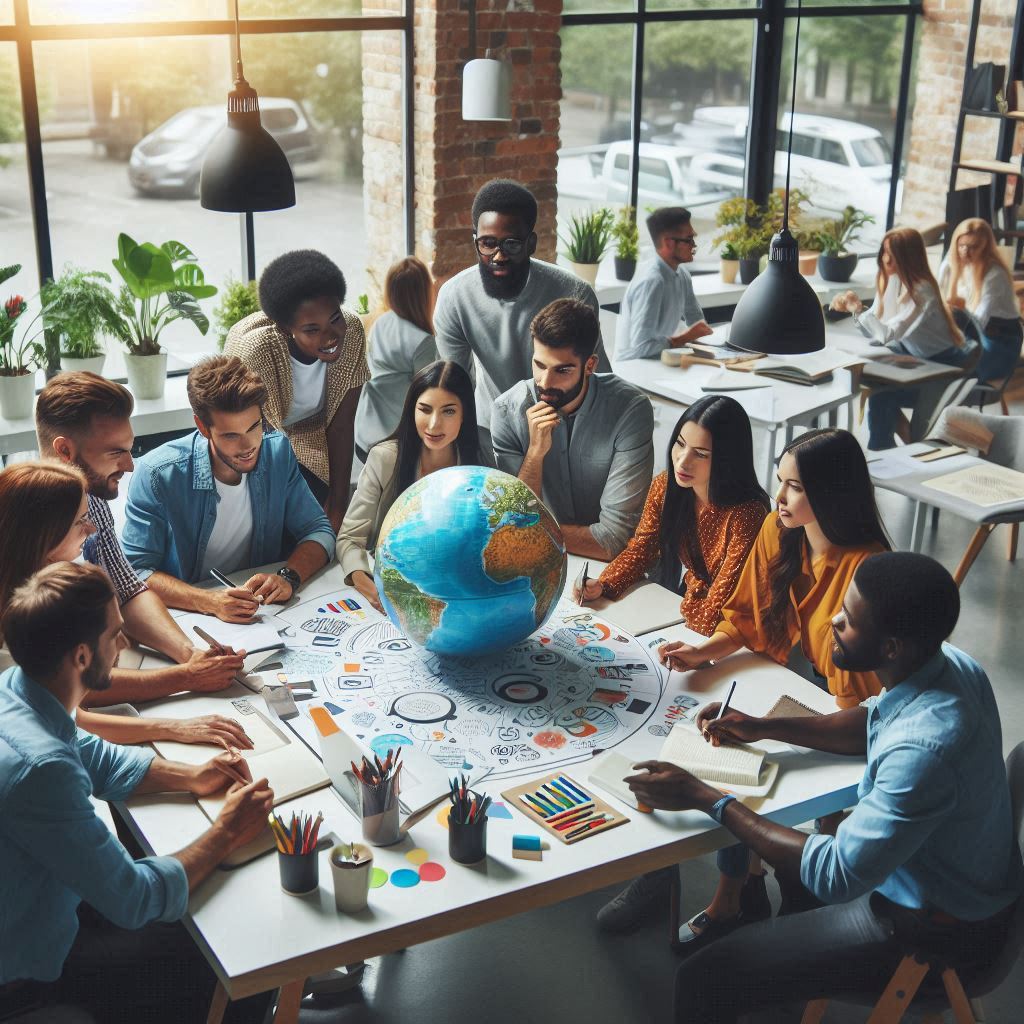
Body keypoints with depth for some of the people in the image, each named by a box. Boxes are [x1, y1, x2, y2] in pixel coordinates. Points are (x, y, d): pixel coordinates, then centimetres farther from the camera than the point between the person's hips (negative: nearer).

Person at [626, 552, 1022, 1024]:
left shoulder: (923, 748, -38)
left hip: (933, 932, -9)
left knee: (702, 982, -13)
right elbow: (874, 722, 10)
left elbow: (836, 876, -31)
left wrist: (704, 798, -26)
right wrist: (763, 728, 0)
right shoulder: (947, 662, -11)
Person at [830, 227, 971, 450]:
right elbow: (875, 329, -1)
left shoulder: (922, 291, -25)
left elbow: (887, 334, -32)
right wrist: (851, 308, -16)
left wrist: (858, 309, -28)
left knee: (880, 396, -21)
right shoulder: (891, 280, -2)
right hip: (914, 354, 8)